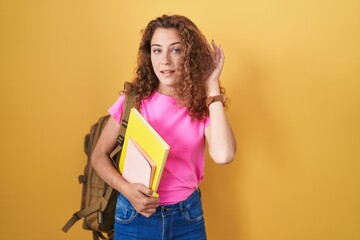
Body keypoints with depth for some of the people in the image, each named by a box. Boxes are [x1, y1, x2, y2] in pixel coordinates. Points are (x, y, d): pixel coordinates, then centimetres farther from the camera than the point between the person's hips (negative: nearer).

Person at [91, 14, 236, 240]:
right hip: (135, 215, -1)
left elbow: (223, 155, -24)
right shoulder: (133, 100, -8)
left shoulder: (203, 104, -6)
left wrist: (212, 86, -18)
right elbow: (100, 156, 0)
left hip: (188, 215, 1)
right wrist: (126, 189, -19)